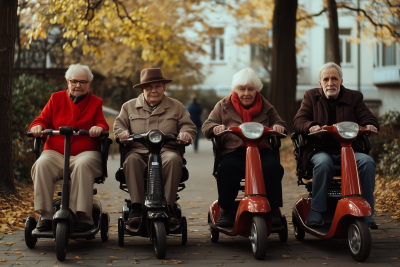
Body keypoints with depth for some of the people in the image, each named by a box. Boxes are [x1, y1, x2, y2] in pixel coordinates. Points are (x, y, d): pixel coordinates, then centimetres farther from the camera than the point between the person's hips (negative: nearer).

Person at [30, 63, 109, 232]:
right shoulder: (56, 99, 19)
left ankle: (83, 215, -35)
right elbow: (43, 120, 15)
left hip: (85, 153, -1)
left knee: (83, 165, -38)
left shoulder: (95, 103, 17)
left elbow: (102, 124, 6)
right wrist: (38, 127, -10)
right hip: (55, 152, 1)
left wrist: (99, 128, -20)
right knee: (42, 164, -32)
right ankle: (45, 215, -29)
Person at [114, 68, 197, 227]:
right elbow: (119, 124, 20)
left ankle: (169, 205, -34)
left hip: (166, 150, 0)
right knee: (131, 160, -36)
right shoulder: (129, 107, 23)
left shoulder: (176, 107, 21)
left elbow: (188, 125, 16)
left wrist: (186, 133, -8)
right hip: (138, 151, 1)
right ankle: (136, 205, -36)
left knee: (173, 159, -37)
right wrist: (122, 132, -5)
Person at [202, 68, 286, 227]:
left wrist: (278, 126, -3)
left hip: (261, 152, 1)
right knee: (227, 168, -35)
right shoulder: (224, 106, 16)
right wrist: (215, 128, -13)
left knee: (273, 166, -32)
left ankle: (273, 209, -21)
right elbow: (206, 126, 12)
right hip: (233, 153, -1)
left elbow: (278, 122, 23)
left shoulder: (265, 107, 20)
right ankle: (226, 210, -20)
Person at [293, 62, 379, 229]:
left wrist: (370, 125, -20)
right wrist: (311, 126, -23)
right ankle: (316, 211, -27)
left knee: (368, 162, -29)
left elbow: (368, 118, 6)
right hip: (321, 151, -1)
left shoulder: (354, 97, 17)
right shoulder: (311, 97, 14)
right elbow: (298, 121, 1)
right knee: (323, 163, -36)